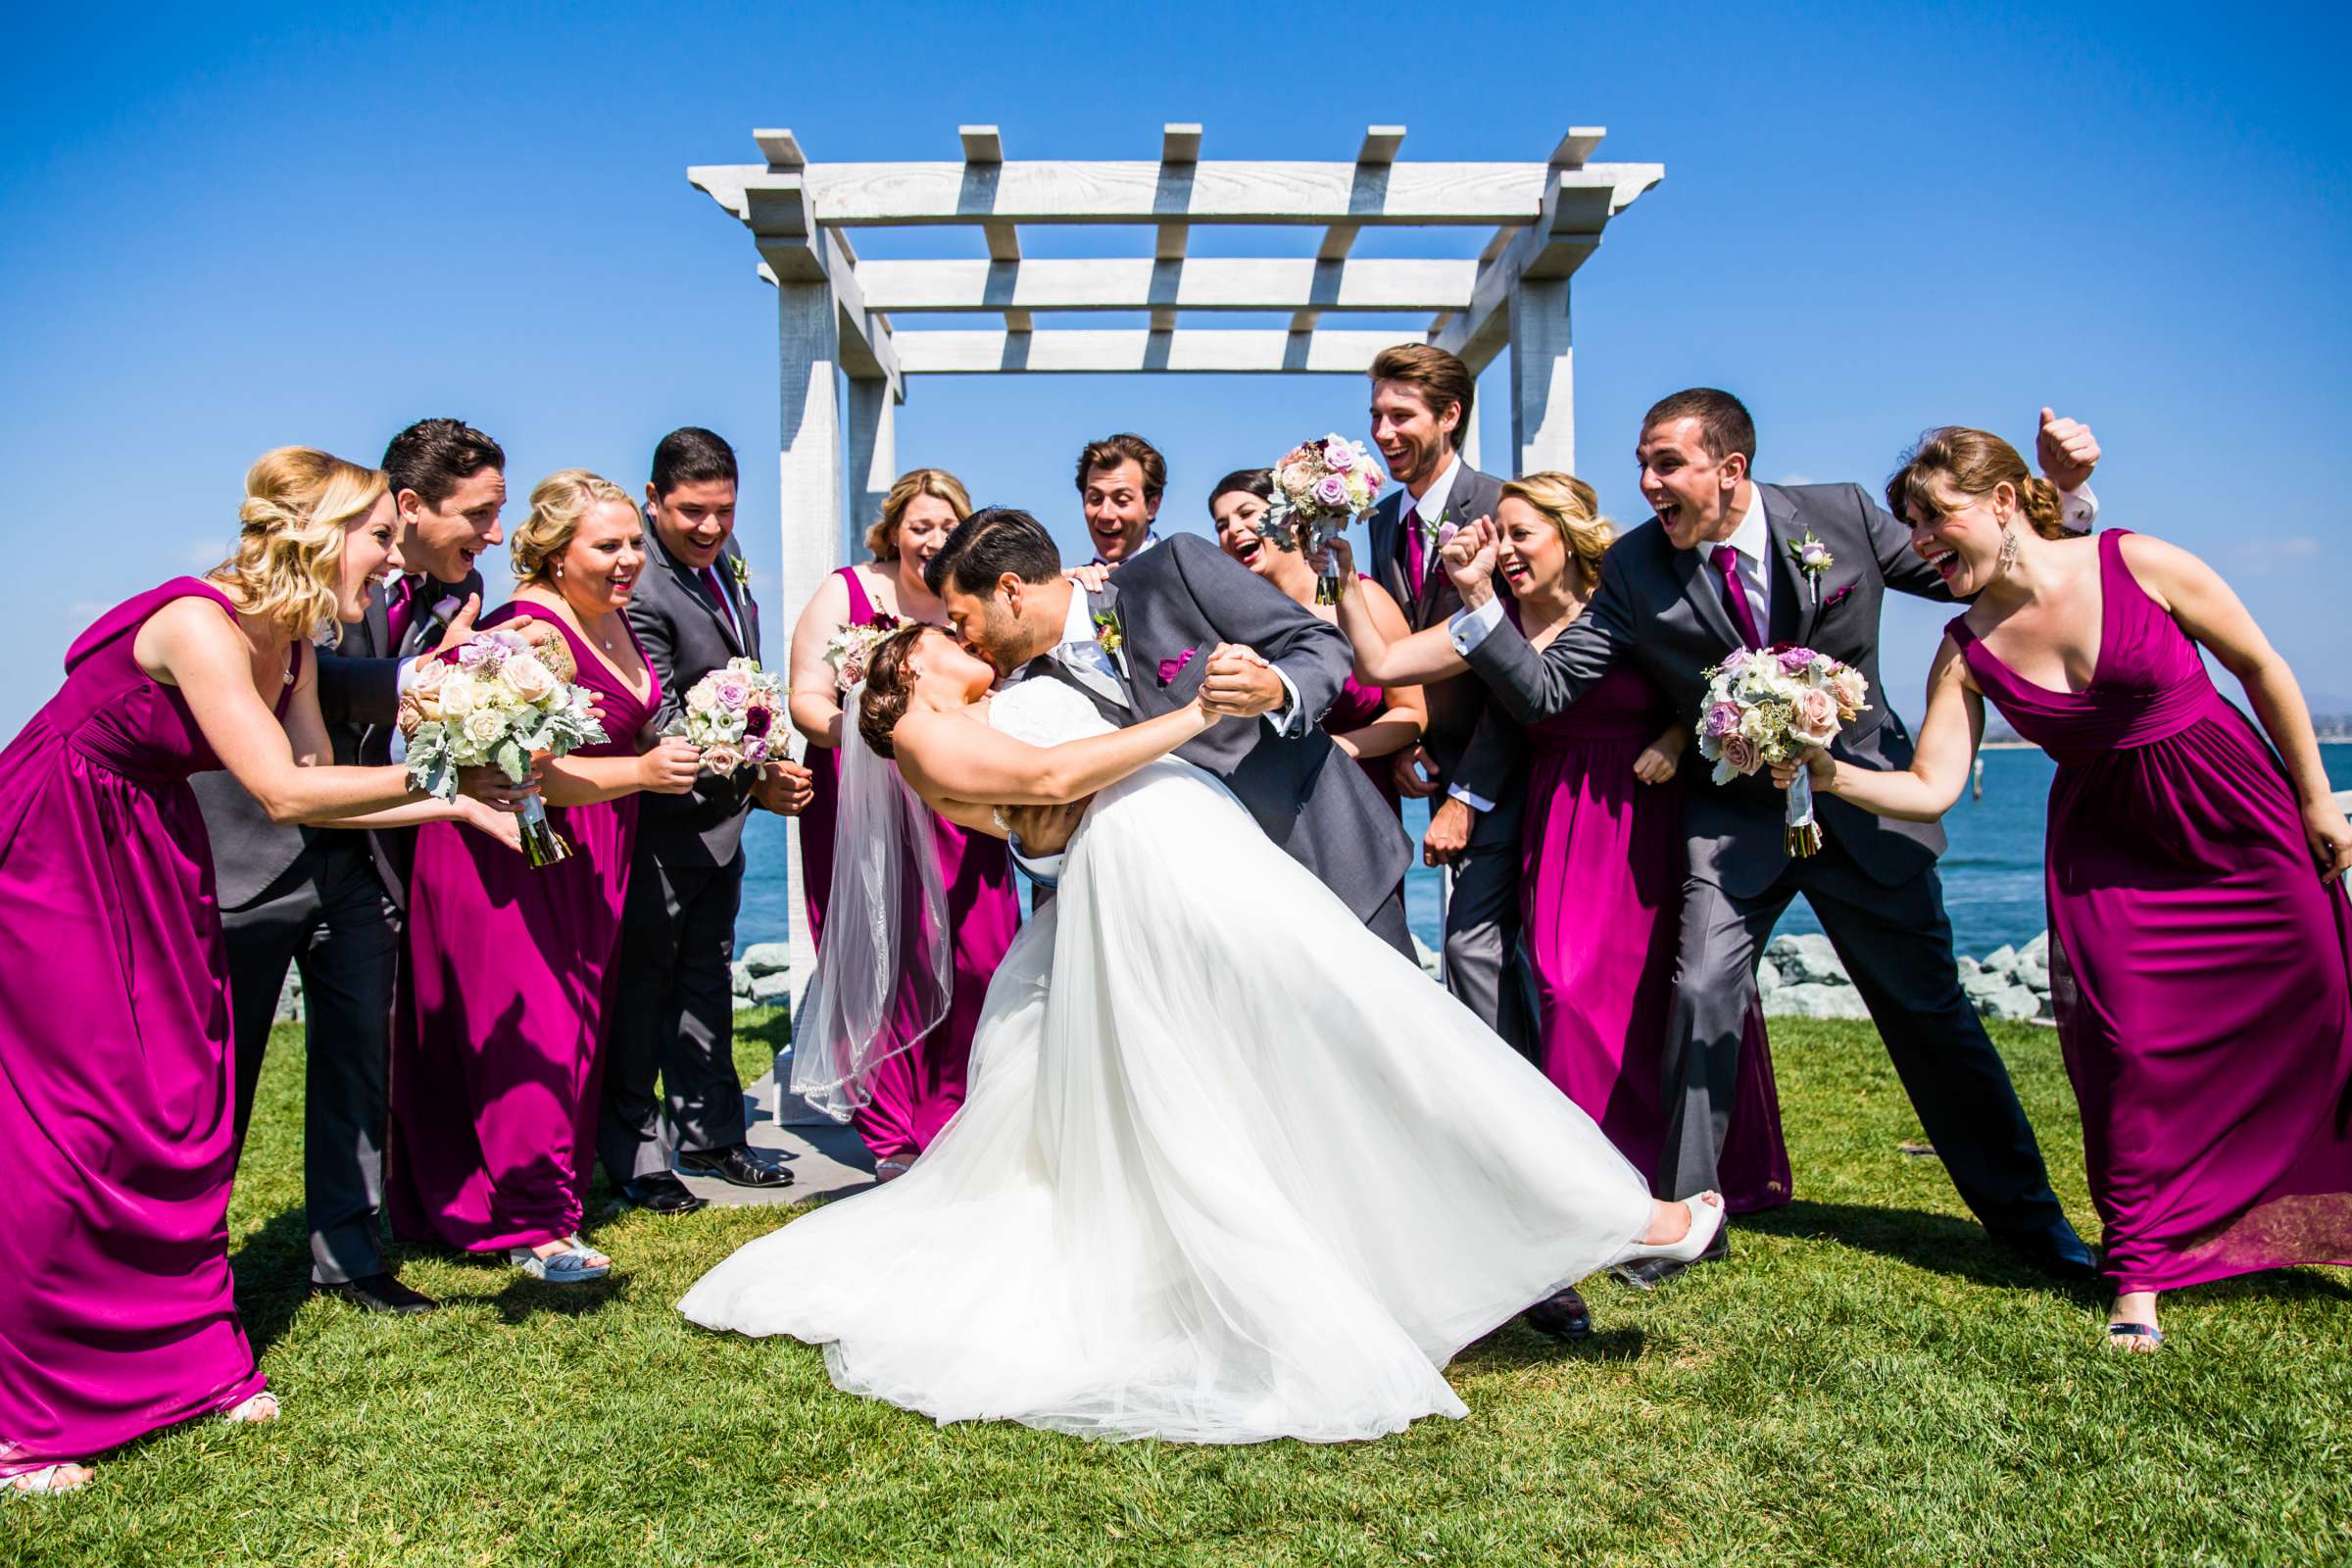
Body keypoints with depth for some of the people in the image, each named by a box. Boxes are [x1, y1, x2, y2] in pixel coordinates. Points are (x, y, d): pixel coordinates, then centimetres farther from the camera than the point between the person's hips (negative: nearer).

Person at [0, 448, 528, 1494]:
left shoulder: (287, 642, 0)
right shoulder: (198, 623, -27)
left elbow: (316, 789, 1)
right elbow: (285, 793, -30)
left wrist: (462, 805, -6)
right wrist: (439, 774, -25)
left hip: (145, 859, 9)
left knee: (181, 1102, 9)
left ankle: (186, 1360, 21)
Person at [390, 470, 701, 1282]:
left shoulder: (612, 616, 7)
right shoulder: (531, 631, -20)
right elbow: (534, 772, -27)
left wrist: (686, 744, 8)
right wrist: (643, 771, -36)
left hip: (586, 856, 10)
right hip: (512, 853, -10)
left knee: (576, 1024, 15)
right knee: (529, 1028, -4)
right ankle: (536, 1226, 8)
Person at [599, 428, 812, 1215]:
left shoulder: (723, 552, 2)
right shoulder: (639, 592, -25)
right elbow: (663, 727, -27)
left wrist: (758, 774, 14)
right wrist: (755, 781, -35)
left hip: (721, 811, 9)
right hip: (660, 820, -9)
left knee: (707, 976, 18)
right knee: (641, 985, 4)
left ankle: (709, 1134, 32)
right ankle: (634, 1157, 18)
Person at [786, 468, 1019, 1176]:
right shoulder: (847, 594, 0)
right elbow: (806, 699, -4)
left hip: (959, 812, 2)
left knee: (976, 956, -3)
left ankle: (952, 1120, 15)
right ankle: (893, 1136, 13)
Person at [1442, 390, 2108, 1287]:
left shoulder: (1840, 516, -9)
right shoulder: (1635, 570, -10)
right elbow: (1545, 693, -13)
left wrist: (2060, 490, -10)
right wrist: (1479, 600, -26)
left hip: (1860, 797, 1)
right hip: (1734, 811, 0)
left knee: (1929, 1009, 9)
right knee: (1702, 992, -17)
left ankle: (2025, 1215, 29)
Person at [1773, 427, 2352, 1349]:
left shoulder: (2139, 565, -15)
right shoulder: (1966, 652, -8)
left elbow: (2262, 668, -4)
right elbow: (1931, 788, -13)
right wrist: (1828, 775, -31)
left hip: (2242, 817, -1)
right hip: (2107, 847, 1)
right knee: (2129, 1048, -4)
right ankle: (2137, 1273, 10)